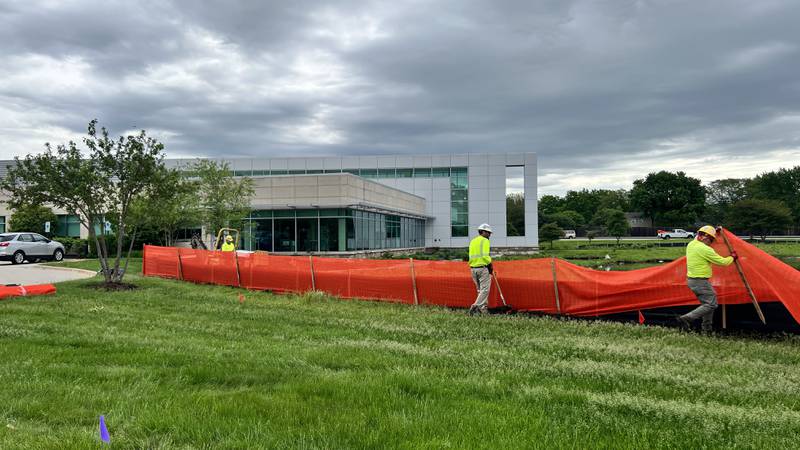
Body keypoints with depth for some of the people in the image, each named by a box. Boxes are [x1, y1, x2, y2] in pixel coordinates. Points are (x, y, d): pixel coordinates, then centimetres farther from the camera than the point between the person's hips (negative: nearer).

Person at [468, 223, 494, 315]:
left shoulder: (472, 241, 15)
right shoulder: (485, 241, -8)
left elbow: (471, 256, 10)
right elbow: (485, 255, -18)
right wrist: (490, 264, -4)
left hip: (473, 267, 8)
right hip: (483, 267, -8)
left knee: (480, 290, 15)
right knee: (485, 289, -4)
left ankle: (483, 308, 14)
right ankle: (476, 306, -15)